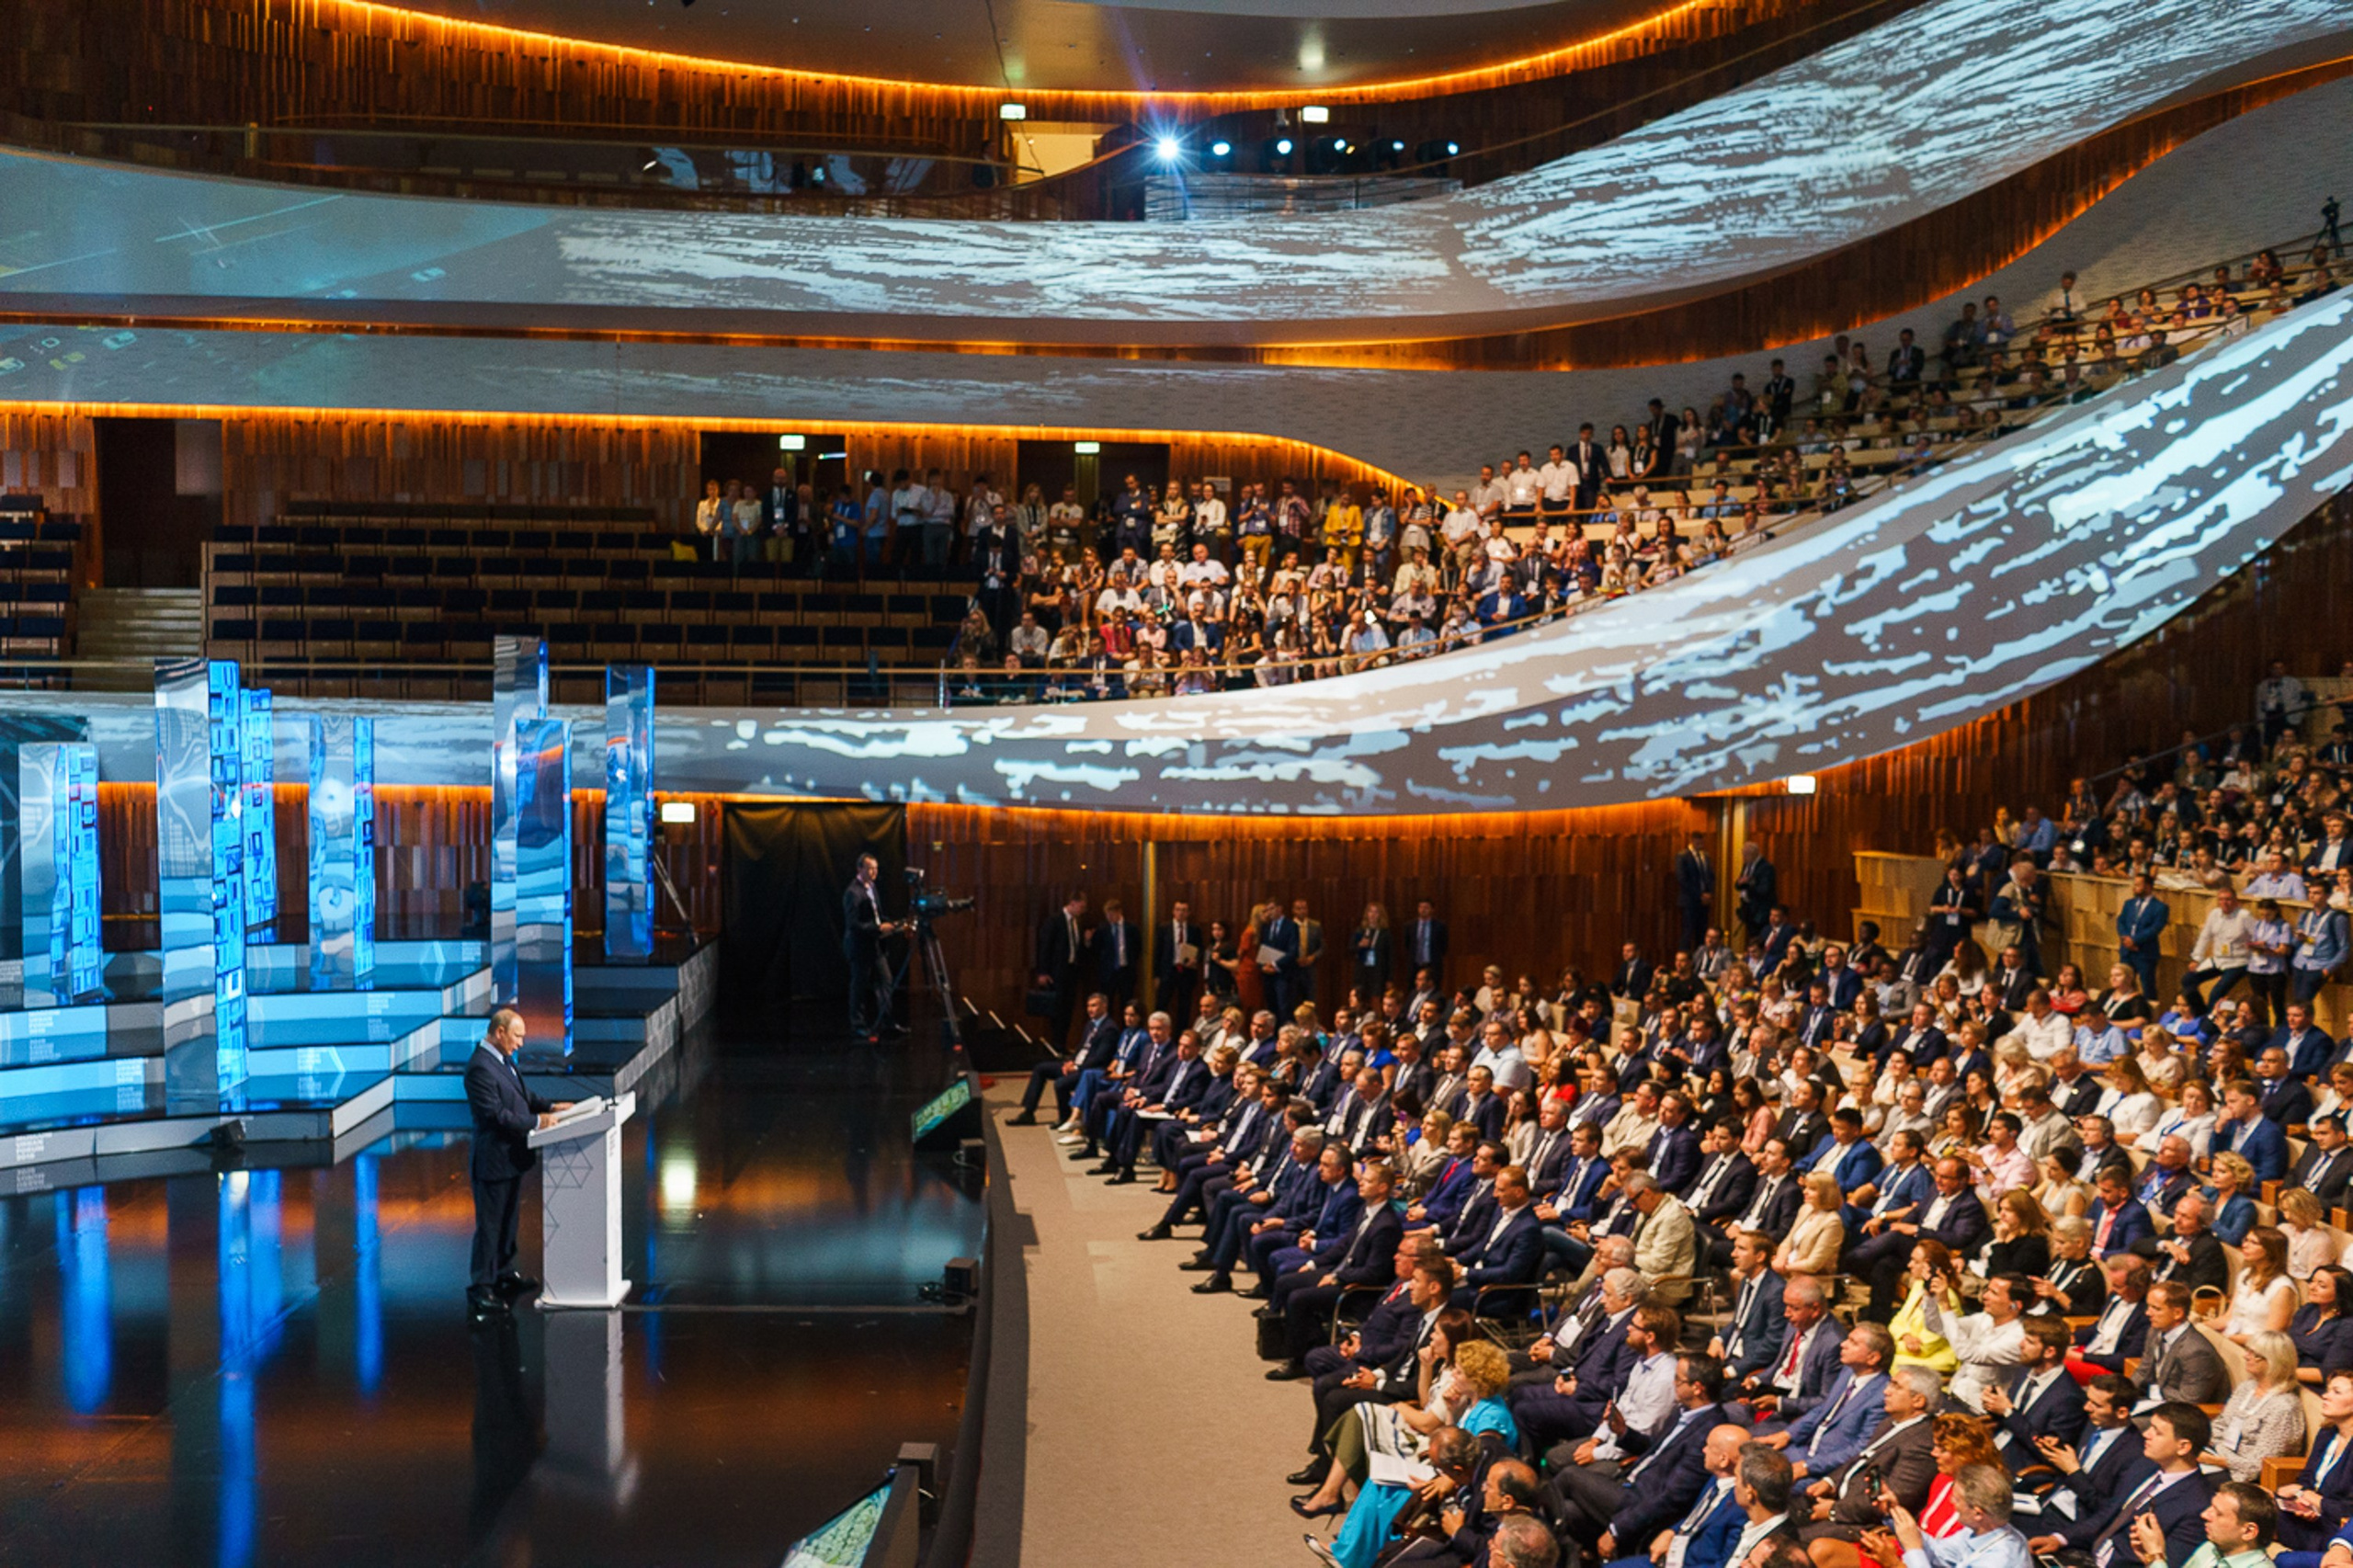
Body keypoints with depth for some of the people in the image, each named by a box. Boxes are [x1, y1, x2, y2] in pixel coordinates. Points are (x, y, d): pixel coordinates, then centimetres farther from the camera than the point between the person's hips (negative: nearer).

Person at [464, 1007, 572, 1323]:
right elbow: (496, 1115, -26)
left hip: (512, 1156, 10)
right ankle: (480, 1289, 6)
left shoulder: (504, 1060, 8)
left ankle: (504, 1275, 36)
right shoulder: (480, 1067, -24)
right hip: (493, 1160, -10)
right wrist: (537, 1121, -24)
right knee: (489, 1225, -2)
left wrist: (550, 1105, 6)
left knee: (508, 1221, 22)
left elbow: (522, 1093, 20)